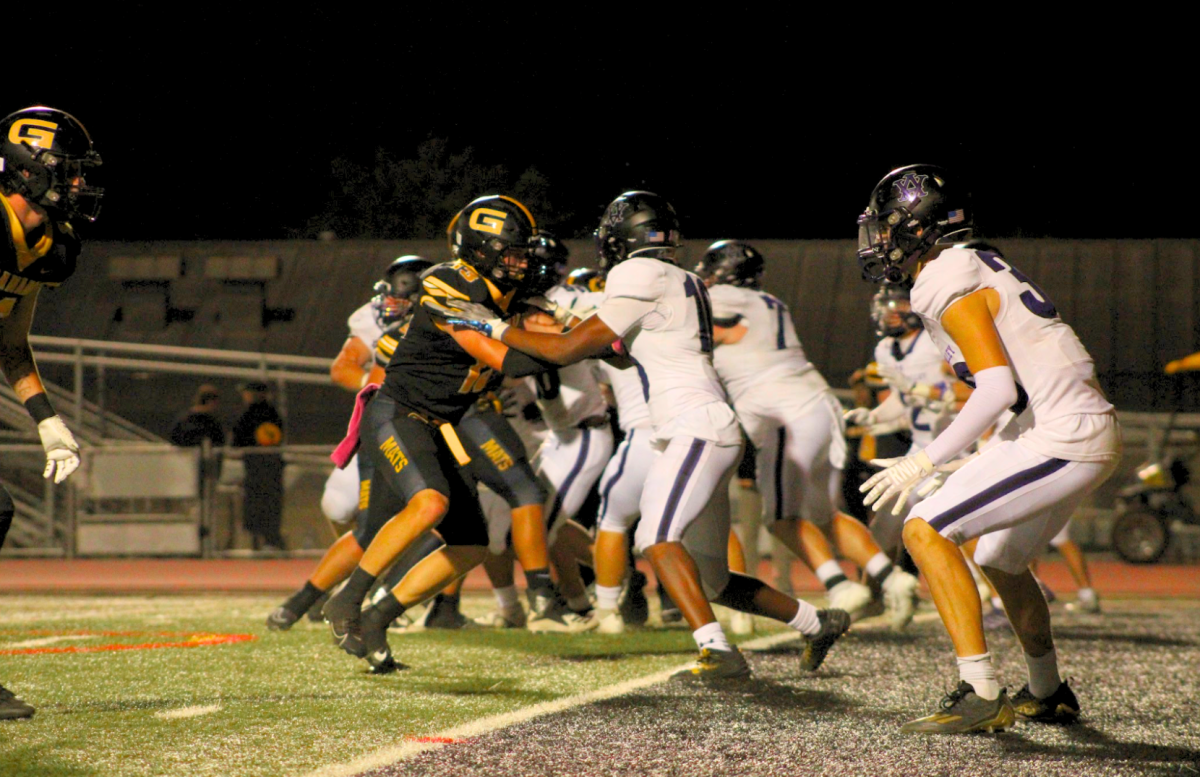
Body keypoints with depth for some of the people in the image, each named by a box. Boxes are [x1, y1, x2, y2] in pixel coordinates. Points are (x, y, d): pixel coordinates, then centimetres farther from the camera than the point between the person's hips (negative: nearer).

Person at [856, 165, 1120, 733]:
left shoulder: (951, 286, -14)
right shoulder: (979, 269, 16)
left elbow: (998, 388, -24)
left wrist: (926, 462, -22)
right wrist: (978, 464, 25)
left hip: (1061, 439, -10)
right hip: (1088, 432, 10)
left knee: (925, 529, -13)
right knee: (1000, 558, 27)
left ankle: (981, 696, -18)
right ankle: (1048, 694, 44)